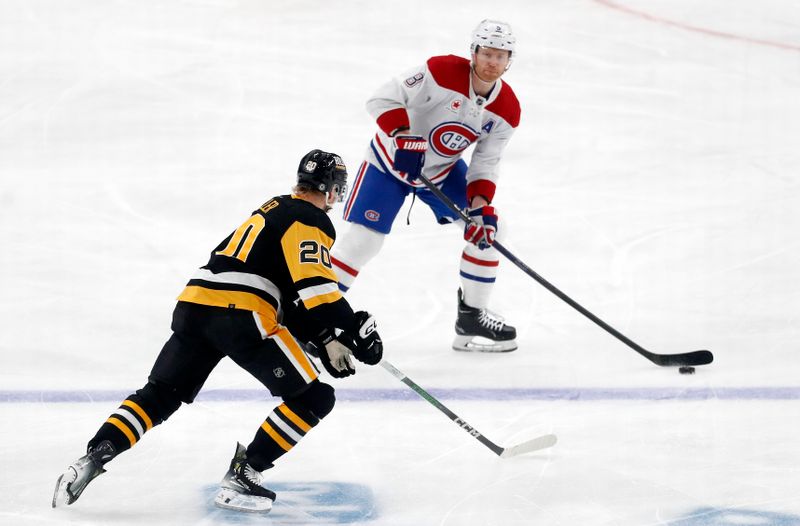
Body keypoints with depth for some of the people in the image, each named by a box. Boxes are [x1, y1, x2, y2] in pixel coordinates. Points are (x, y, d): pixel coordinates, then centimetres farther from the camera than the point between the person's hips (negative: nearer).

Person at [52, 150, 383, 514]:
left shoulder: (274, 210, 30)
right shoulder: (312, 220, 1)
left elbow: (295, 295, 31)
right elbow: (314, 285, -15)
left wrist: (326, 341, 27)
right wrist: (355, 330, -12)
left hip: (194, 305, 8)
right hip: (241, 316, -8)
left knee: (159, 396, 17)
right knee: (314, 399, 2)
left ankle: (91, 460, 0)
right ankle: (240, 478, -3)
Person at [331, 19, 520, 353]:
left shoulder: (507, 109, -11)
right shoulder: (442, 72, -27)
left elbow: (485, 165, -6)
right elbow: (382, 100, -27)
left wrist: (481, 206, -21)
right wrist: (402, 137, -40)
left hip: (444, 169, 5)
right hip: (392, 160, -5)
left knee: (487, 228, -4)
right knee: (364, 238, -13)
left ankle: (472, 317, 9)